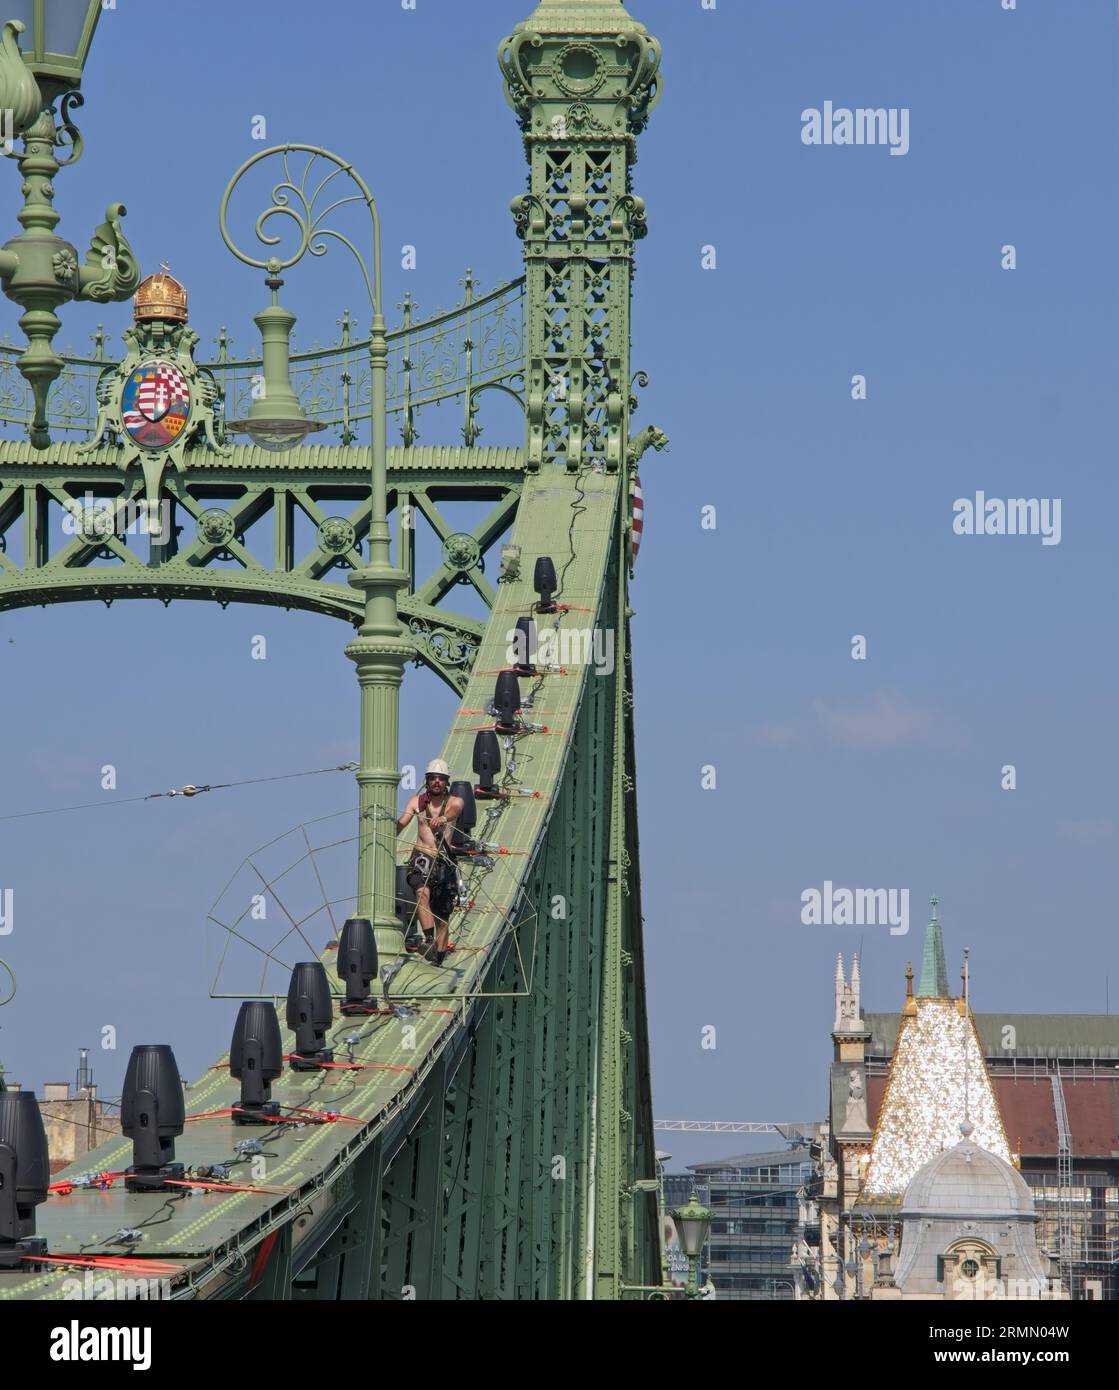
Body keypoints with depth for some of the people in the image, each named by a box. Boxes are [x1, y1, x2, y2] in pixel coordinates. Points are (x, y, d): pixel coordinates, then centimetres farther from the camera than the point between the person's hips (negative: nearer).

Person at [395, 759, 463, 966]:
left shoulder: (455, 801, 3)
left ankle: (438, 960, 15)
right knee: (422, 892, -32)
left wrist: (444, 818, -44)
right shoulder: (417, 801, 8)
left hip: (445, 862, 1)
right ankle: (429, 940, -42)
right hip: (422, 858, -1)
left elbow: (455, 810, -21)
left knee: (442, 916, 5)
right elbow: (401, 823, -4)